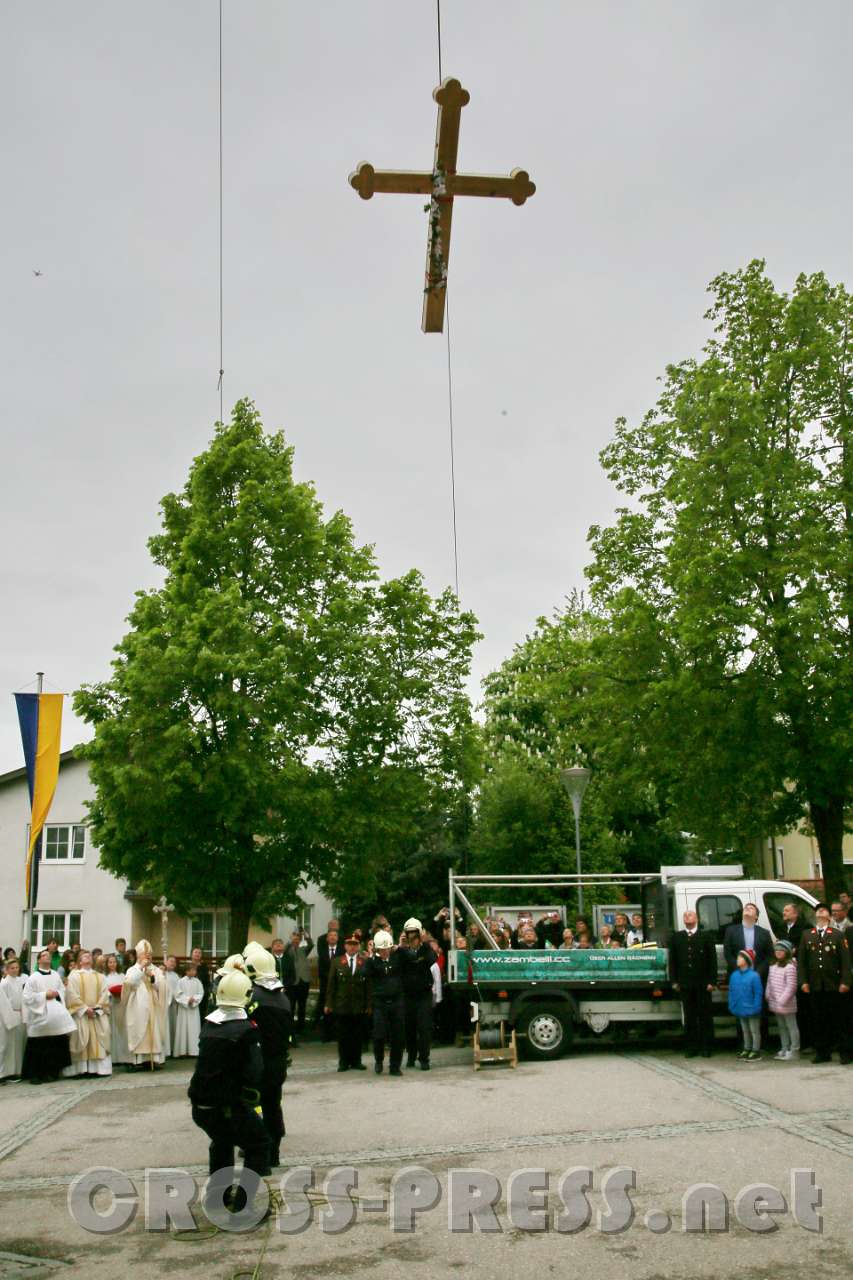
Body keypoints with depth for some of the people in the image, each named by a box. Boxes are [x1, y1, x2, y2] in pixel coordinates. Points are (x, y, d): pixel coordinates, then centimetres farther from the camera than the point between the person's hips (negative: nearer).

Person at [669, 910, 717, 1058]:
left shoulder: (706, 937, 4)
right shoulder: (676, 937, 11)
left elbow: (712, 960, 1)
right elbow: (672, 960, 10)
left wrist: (711, 981, -6)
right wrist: (674, 981, 3)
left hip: (702, 984, -2)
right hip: (685, 984, 2)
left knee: (705, 1016, 3)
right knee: (689, 1016, 5)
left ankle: (706, 1047, 10)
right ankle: (691, 1047, 10)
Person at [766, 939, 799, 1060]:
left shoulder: (790, 967, -16)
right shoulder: (773, 965, 10)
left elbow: (791, 986, -18)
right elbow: (769, 982, 14)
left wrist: (783, 1000, -18)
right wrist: (768, 996, 7)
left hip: (786, 1003, -8)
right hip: (775, 1003, 8)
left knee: (791, 1026, 2)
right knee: (781, 1026, 16)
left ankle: (794, 1050, 9)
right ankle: (784, 1049, 25)